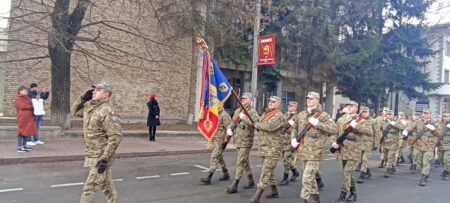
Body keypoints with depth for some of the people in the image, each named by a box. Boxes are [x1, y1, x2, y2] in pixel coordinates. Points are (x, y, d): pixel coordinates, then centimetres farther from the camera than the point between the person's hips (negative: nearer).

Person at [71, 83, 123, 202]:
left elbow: (116, 136, -25)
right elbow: (74, 111, 22)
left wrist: (105, 159, -25)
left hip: (100, 157, -8)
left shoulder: (107, 111, -22)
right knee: (107, 186, 20)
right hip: (92, 155, 8)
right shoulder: (89, 107, 6)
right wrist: (83, 98, 3)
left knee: (89, 188, -4)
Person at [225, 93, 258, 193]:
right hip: (237, 140, 8)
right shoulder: (237, 111, 13)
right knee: (245, 161, 17)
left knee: (240, 162, -7)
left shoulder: (253, 112, -9)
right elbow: (233, 122, 19)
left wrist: (243, 116, -27)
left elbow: (254, 122, -28)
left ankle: (235, 185, -4)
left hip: (246, 141, -8)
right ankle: (251, 181, 31)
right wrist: (229, 129, 1)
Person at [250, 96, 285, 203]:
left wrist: (256, 124, -13)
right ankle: (274, 191, 31)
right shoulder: (265, 114, 16)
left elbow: (269, 126, -28)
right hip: (263, 147, 9)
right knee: (268, 171, 16)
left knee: (266, 172, -9)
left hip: (273, 148, -9)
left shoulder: (278, 116, -12)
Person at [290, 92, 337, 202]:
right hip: (302, 151, 6)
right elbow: (294, 128, 23)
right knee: (311, 176, 19)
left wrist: (318, 123, -25)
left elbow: (334, 129, -18)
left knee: (307, 178, -9)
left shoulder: (323, 115, -7)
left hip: (315, 153, -6)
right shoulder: (301, 115, 10)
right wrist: (293, 139, 5)